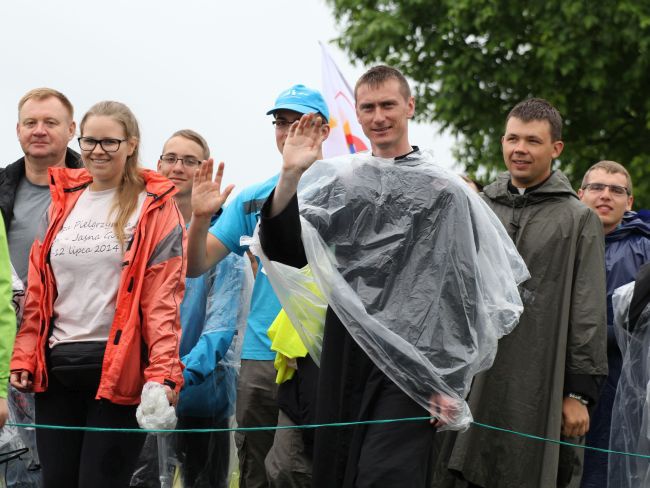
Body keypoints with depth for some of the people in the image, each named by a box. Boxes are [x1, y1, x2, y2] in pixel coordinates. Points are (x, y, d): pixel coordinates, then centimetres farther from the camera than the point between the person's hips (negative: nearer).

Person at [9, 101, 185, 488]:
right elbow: (38, 290, 15)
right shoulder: (64, 201, 14)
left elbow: (164, 296, -8)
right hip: (57, 366, 5)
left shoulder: (154, 206, -1)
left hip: (119, 367, -5)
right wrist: (25, 355, 7)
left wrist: (164, 369, -16)